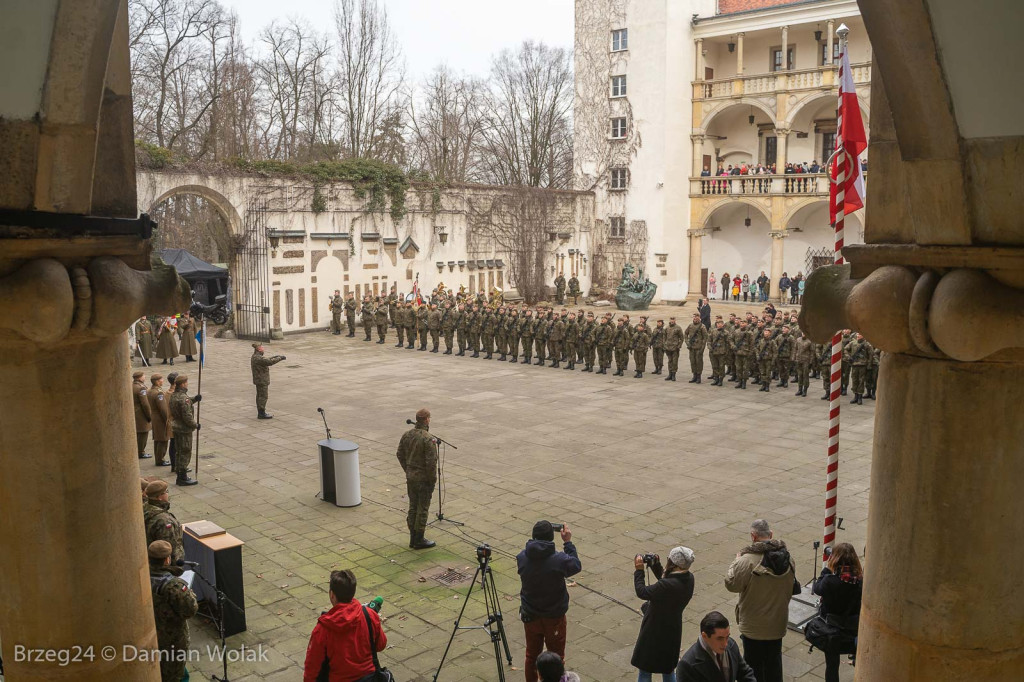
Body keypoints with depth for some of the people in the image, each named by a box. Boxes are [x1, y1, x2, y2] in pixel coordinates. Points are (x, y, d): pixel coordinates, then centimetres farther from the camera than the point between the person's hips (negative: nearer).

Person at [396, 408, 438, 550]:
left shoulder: (407, 435, 0)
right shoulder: (428, 439, -23)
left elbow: (400, 455, 9)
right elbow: (431, 462, -23)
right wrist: (433, 480, -10)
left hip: (410, 477, 7)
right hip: (424, 479, -7)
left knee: (412, 506, 17)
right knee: (422, 509, 5)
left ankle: (413, 538, 26)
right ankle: (419, 540, 13)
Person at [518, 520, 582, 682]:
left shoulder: (522, 558, -17)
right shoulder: (559, 560, -26)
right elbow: (577, 566, -6)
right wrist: (568, 542, -2)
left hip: (530, 616, 3)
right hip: (554, 617, -3)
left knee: (532, 655, 20)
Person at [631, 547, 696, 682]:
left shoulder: (667, 586, -35)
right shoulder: (689, 579, -10)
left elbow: (642, 592, -23)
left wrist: (639, 570, -14)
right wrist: (656, 566, 1)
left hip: (655, 633, -7)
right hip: (673, 631, 7)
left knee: (645, 671, 12)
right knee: (668, 669, 26)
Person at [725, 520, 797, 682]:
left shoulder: (748, 560, -26)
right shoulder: (787, 557, -6)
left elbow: (731, 584, -17)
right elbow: (791, 585, 7)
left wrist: (736, 562, -5)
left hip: (754, 626, -5)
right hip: (778, 623, 5)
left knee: (754, 663, 12)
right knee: (774, 662, 22)